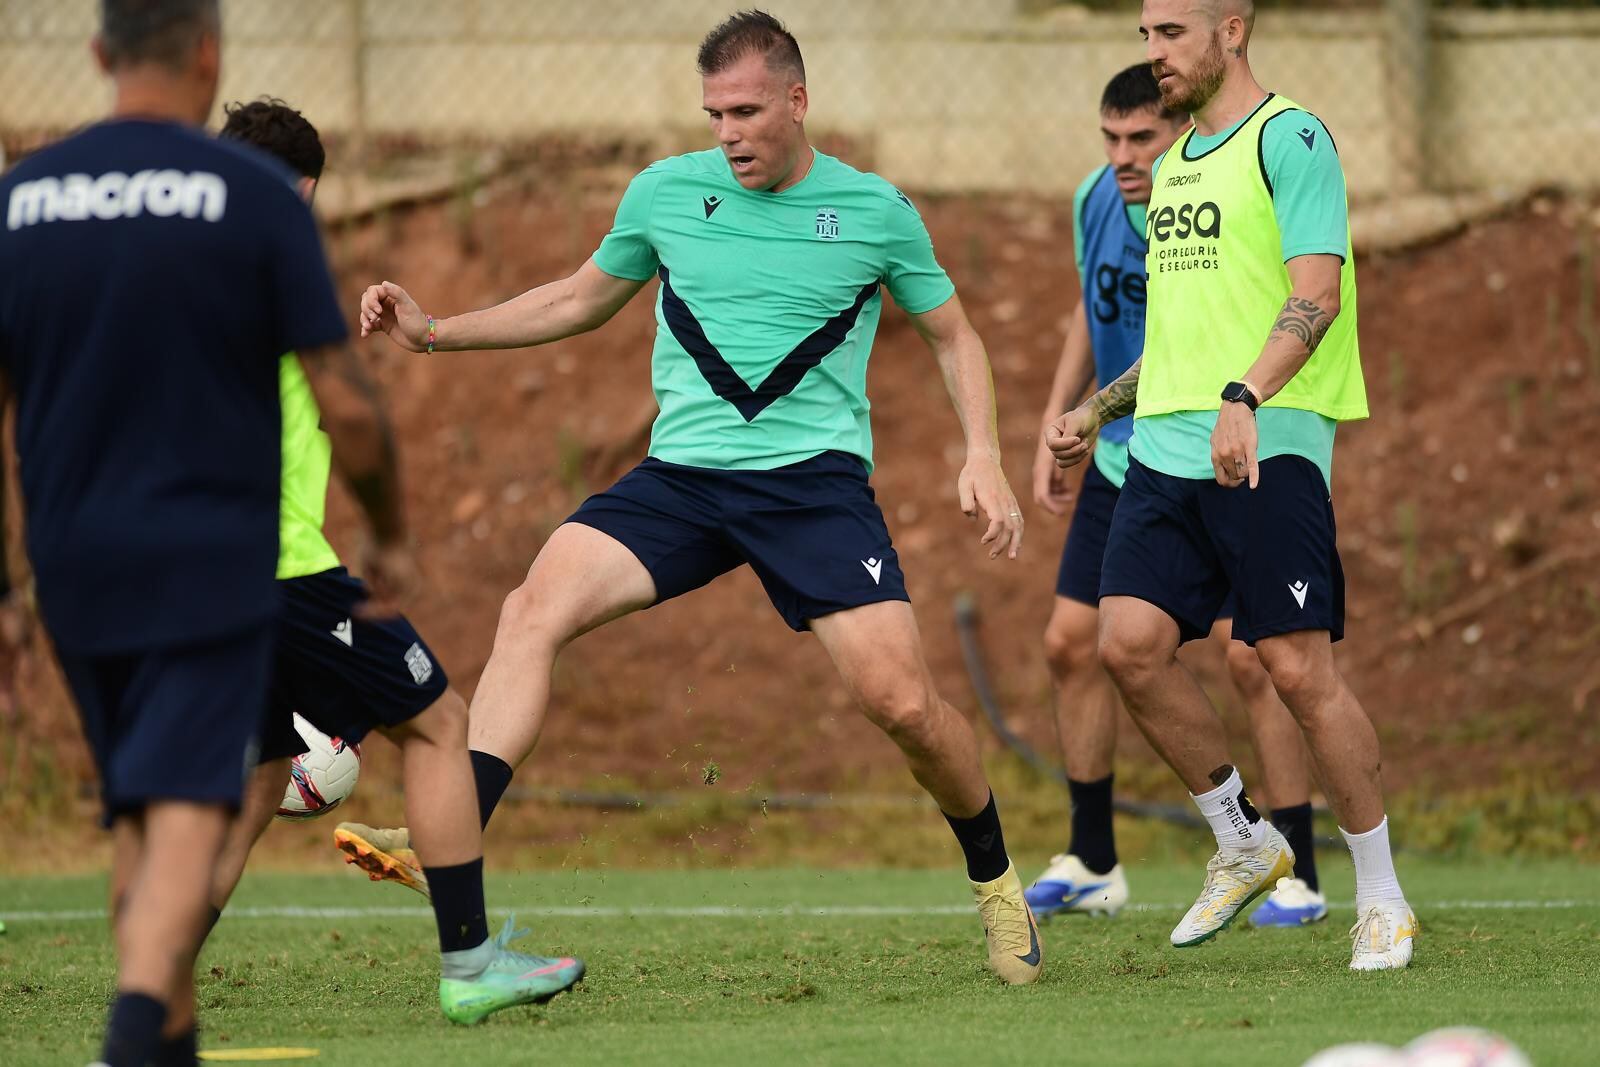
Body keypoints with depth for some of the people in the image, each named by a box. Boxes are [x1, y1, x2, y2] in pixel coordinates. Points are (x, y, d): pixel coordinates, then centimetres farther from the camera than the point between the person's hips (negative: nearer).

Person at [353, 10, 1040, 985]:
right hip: (681, 474, 2)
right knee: (535, 610, -21)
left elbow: (952, 334, 15)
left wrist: (984, 456, -1)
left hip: (815, 478, -2)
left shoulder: (875, 210, 1)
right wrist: (435, 331, 13)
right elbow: (580, 301, 22)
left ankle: (994, 877, 14)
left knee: (902, 702, -14)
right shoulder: (666, 192, 6)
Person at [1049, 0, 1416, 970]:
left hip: (1270, 448, -8)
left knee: (1299, 666, -9)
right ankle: (1245, 844, 10)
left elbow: (1315, 293, -16)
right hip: (1167, 448, 8)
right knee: (1130, 642, -7)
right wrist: (1096, 413, 26)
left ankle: (1382, 897, 4)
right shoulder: (1176, 163, 21)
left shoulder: (1291, 140, -5)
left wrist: (1244, 399, -29)